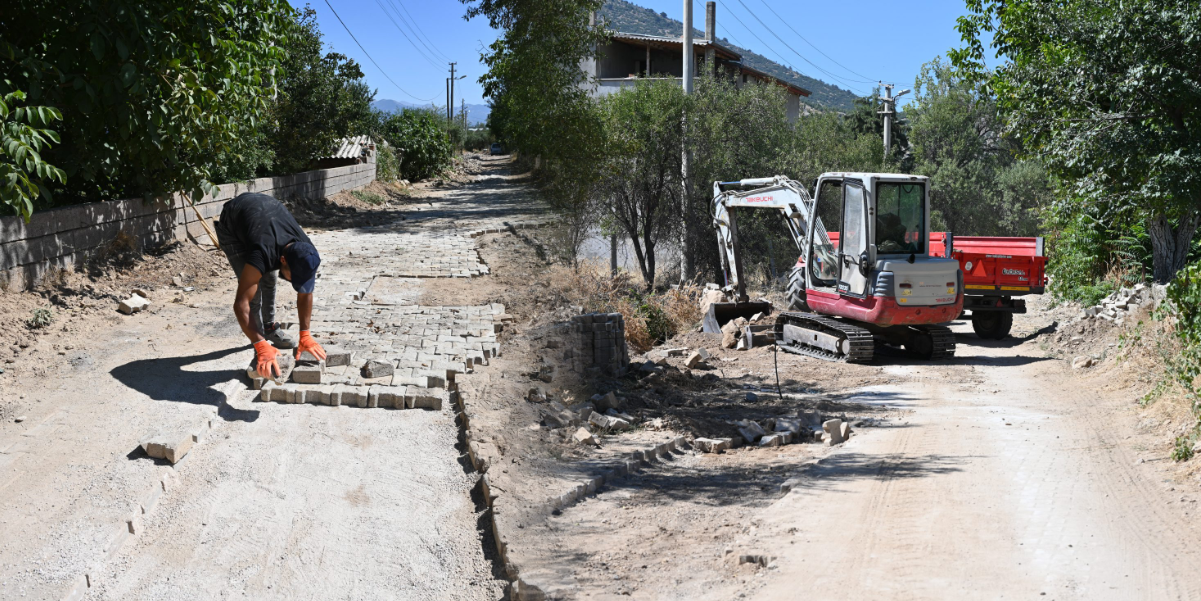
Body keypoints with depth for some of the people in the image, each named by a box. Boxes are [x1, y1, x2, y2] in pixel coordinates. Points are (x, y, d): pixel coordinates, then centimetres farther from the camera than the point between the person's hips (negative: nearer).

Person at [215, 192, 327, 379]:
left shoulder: (306, 253, -28)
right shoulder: (263, 256, -44)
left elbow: (305, 292, -11)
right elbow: (241, 303, -43)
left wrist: (305, 335, -13)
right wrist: (261, 346, -48)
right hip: (231, 226, -5)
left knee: (269, 279, 10)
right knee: (253, 288, -15)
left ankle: (270, 328, 36)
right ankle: (262, 356, -11)